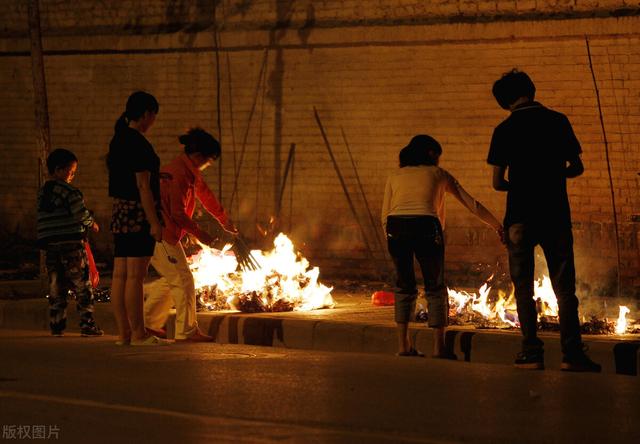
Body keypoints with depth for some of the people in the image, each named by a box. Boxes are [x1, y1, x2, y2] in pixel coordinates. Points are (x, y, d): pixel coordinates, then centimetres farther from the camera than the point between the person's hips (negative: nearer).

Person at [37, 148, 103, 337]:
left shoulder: (42, 193, 14)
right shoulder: (69, 190, -9)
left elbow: (43, 220, 16)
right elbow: (81, 213, -15)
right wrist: (91, 223, 3)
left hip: (50, 245, 6)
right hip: (71, 243, -6)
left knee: (56, 287, 10)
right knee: (83, 287, 0)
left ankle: (56, 325, 8)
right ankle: (87, 324, -3)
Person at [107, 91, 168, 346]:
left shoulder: (118, 140, 14)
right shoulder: (138, 144, -13)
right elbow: (143, 186, -17)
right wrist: (154, 222, -17)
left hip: (120, 212, 9)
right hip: (139, 213, -9)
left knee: (120, 275, 6)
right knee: (135, 276, -8)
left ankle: (124, 333, 9)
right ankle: (138, 334, -7)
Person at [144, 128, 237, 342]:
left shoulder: (191, 171, 14)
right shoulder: (179, 173, -19)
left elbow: (205, 194, 28)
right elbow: (178, 212, -22)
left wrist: (224, 220, 37)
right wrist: (199, 234, -13)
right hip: (162, 235, -10)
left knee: (172, 280, 17)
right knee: (183, 280, -7)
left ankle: (148, 322, 23)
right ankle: (187, 331, -3)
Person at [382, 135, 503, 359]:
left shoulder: (394, 177, 26)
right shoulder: (438, 174, 22)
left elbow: (385, 216, 16)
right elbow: (471, 203, 23)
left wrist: (392, 240, 21)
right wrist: (496, 225, 29)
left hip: (396, 226, 2)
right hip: (425, 226, -2)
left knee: (405, 287, 16)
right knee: (435, 288, 10)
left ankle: (403, 345, 11)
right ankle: (438, 347, 5)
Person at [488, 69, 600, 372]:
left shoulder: (505, 130, -4)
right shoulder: (558, 122, 1)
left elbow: (497, 183, -5)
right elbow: (577, 168, 6)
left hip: (520, 217, -1)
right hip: (556, 216, 2)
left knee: (523, 289, 6)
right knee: (564, 288, 5)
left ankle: (532, 353, 1)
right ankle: (572, 353, -1)